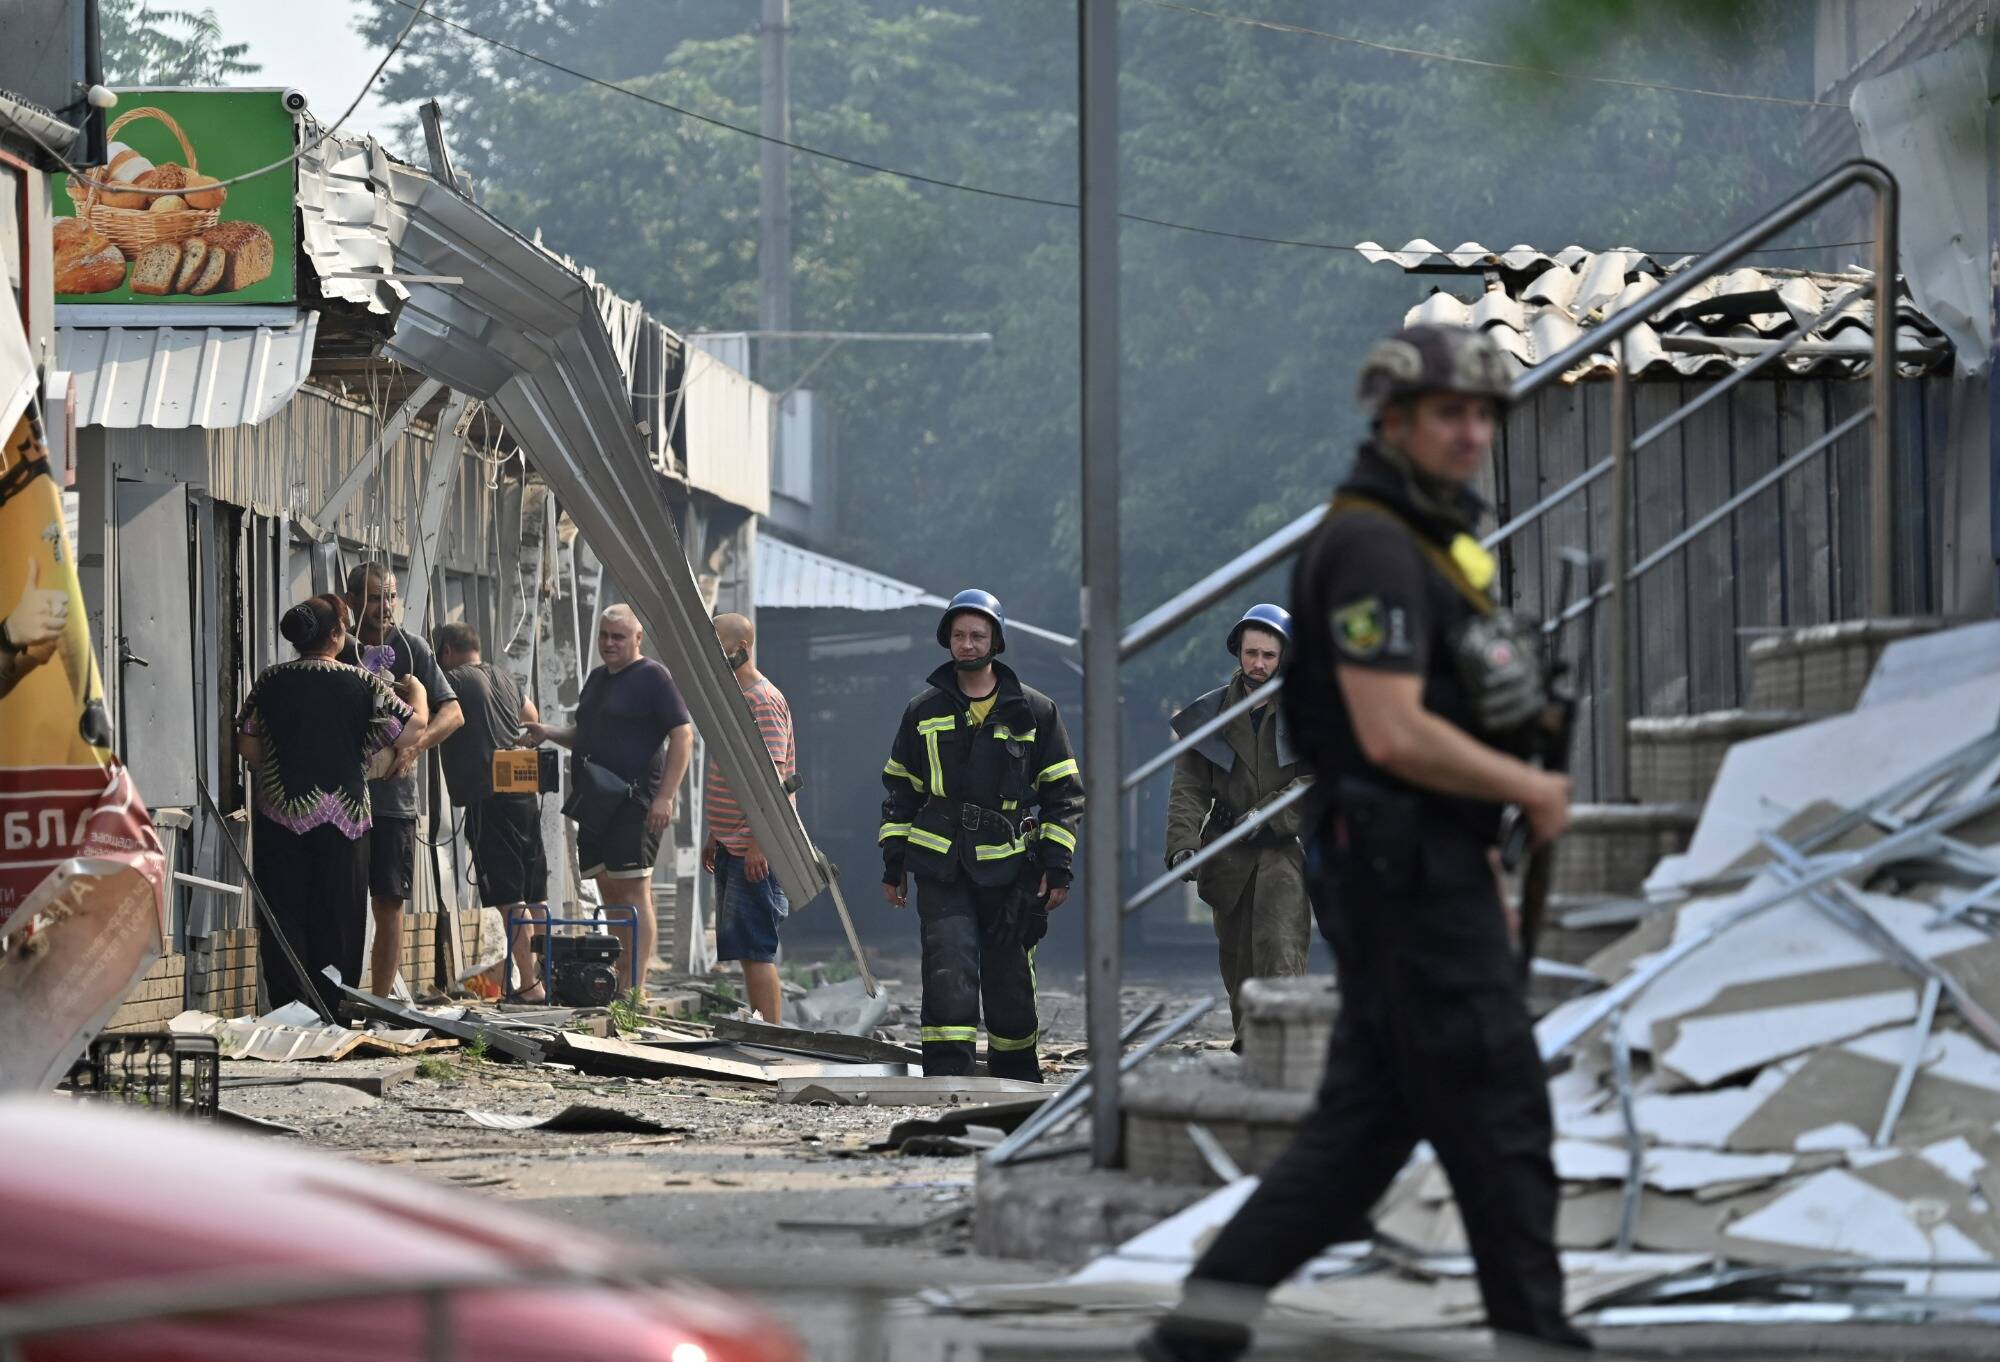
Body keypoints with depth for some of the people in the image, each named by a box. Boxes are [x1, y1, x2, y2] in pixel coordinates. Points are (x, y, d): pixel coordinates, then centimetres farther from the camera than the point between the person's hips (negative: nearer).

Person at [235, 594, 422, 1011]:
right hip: (343, 817, -1)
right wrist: (417, 693, 14)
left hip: (281, 816, 1)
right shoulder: (362, 684, -5)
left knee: (284, 915, 4)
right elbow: (411, 731, -5)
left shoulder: (270, 682, 2)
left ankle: (291, 1006, -2)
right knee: (338, 921, 6)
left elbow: (248, 747, 6)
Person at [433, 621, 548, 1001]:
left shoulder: (455, 680, -5)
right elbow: (532, 717, 35)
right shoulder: (506, 678, 18)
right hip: (525, 792, 8)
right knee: (534, 896, 13)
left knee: (508, 897, -10)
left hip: (487, 797, -8)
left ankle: (529, 983, -14)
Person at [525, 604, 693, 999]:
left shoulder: (653, 677, -5)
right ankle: (621, 985, 12)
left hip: (635, 803, -9)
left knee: (633, 892, -12)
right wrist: (550, 733, 11)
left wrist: (665, 796, -18)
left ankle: (636, 991, -14)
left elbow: (682, 735, -11)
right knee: (609, 892, 9)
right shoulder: (596, 680, 20)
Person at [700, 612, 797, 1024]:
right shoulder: (732, 698, 18)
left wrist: (758, 843, -24)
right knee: (748, 950, 12)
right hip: (733, 847, 10)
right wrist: (715, 837, 24)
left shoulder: (763, 702, -14)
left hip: (754, 851, -10)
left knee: (755, 950, -11)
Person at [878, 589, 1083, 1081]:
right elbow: (900, 790, 16)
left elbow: (1063, 792, 7)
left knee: (1010, 982, 8)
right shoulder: (924, 711, 9)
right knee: (949, 973, -14)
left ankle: (1017, 1076, 23)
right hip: (940, 868, 0)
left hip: (1007, 868, 0)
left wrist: (1057, 865, 0)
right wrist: (893, 864, 11)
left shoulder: (1034, 712, 5)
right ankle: (946, 1077, -16)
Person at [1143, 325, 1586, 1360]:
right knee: (1495, 1107, -2)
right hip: (1407, 873, -10)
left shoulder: (1430, 539, 17)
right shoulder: (1372, 548, -16)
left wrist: (1478, 850, 20)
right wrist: (1529, 790, -13)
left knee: (1368, 1117, 9)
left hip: (1422, 861, 10)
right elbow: (1392, 734, -24)